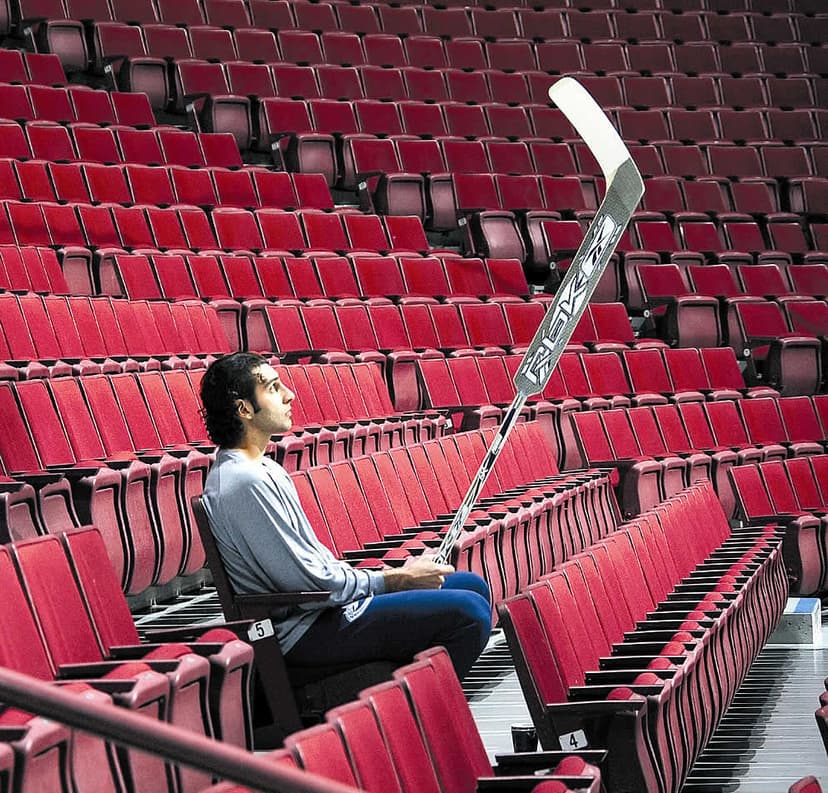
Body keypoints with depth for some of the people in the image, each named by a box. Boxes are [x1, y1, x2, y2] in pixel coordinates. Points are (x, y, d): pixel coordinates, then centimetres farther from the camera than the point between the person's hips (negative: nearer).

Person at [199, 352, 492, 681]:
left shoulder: (259, 468, 13)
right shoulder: (245, 483, -21)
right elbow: (310, 582, -21)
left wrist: (394, 573, 7)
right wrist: (397, 579, -10)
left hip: (323, 604, 11)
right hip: (306, 632, -11)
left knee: (473, 587, 12)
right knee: (467, 612, -18)